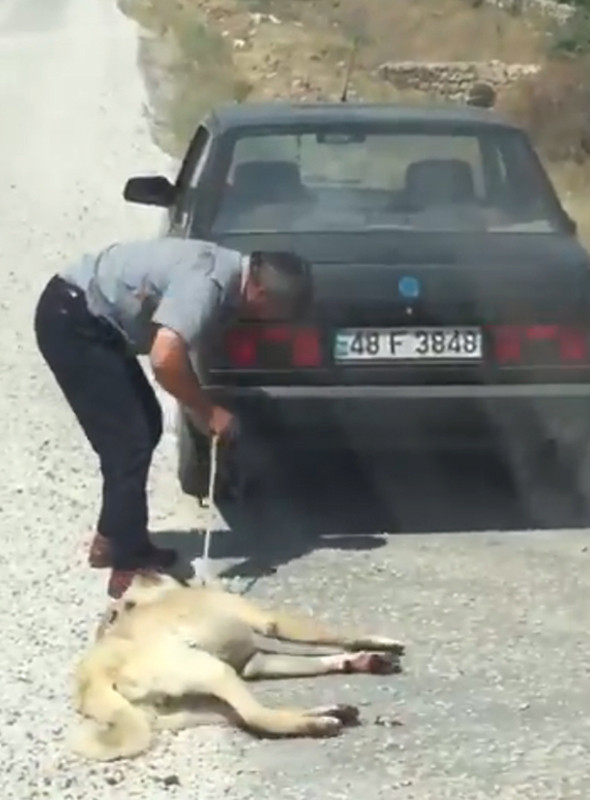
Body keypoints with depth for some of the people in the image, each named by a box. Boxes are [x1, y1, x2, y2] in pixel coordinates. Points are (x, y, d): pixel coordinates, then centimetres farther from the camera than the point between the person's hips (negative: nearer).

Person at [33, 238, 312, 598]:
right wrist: (208, 411, -20)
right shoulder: (210, 283, -26)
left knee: (145, 426, 16)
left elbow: (185, 352, 17)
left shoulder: (231, 275, 5)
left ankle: (112, 540, 27)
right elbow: (165, 358, -35)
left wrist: (202, 410, 10)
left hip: (94, 318, 10)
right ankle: (130, 567, -3)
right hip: (70, 318, -10)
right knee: (130, 440, -9)